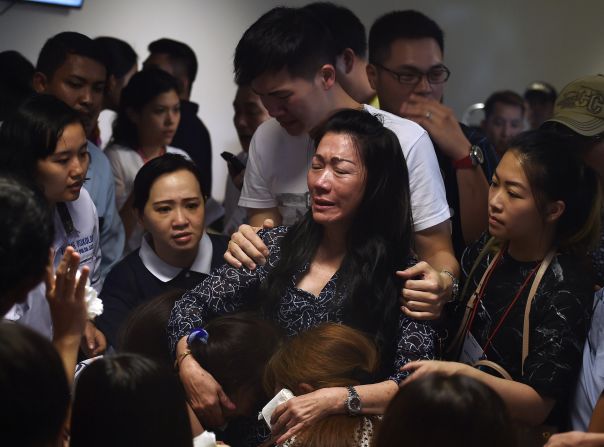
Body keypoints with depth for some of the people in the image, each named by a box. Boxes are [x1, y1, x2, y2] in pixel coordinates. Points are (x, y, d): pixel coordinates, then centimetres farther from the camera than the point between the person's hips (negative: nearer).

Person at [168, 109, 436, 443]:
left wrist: (333, 400, -25)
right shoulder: (274, 248, 8)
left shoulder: (400, 274, -3)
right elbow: (193, 306, 10)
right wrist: (190, 365, -9)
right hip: (264, 427, 3)